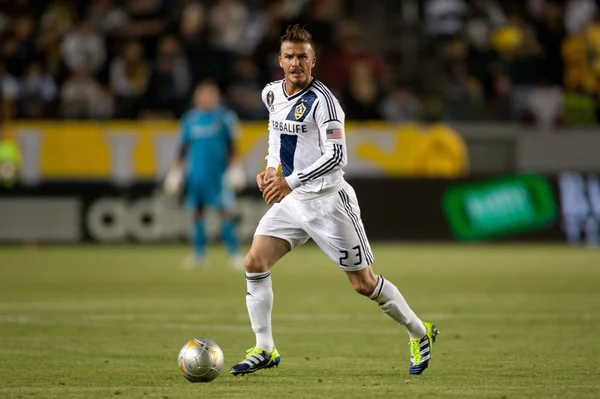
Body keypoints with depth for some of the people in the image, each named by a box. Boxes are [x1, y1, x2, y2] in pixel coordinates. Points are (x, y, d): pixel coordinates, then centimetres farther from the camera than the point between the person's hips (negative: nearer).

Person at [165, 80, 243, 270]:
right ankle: (198, 254, 13)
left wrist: (233, 165, -4)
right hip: (195, 173, 3)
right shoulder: (190, 119, 7)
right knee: (197, 211, 5)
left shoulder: (225, 117, 0)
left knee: (226, 211, -7)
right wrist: (178, 167, 11)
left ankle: (234, 254, -4)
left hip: (219, 172, -3)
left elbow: (230, 145, 3)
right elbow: (184, 146, 13)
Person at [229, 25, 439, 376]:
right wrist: (270, 169, 10)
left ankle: (420, 334, 20)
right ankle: (265, 350, 0)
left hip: (328, 200, -7)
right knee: (255, 263, -9)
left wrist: (290, 182, -29)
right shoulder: (272, 93, 4)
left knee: (363, 283, 0)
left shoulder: (321, 100, -18)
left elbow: (336, 156, -25)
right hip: (291, 201, 7)